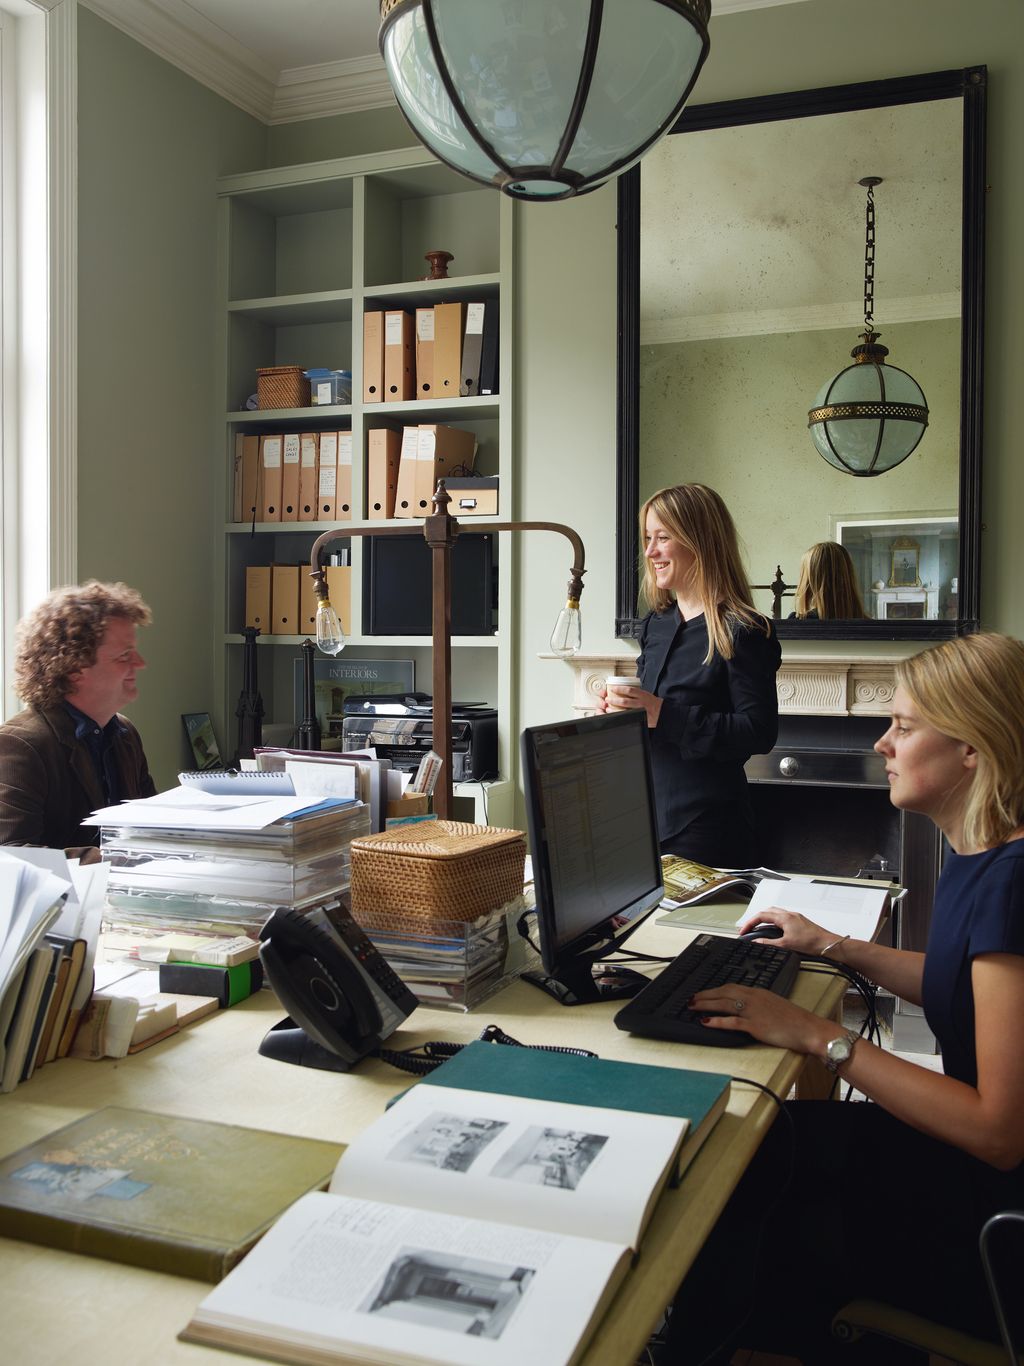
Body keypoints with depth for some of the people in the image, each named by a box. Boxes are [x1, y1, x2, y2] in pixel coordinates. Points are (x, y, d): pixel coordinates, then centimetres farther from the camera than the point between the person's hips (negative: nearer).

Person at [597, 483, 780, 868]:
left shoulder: (741, 633, -14)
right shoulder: (656, 623, 10)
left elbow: (759, 732, -20)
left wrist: (663, 715, -23)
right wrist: (618, 707, -2)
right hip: (649, 809, 7)